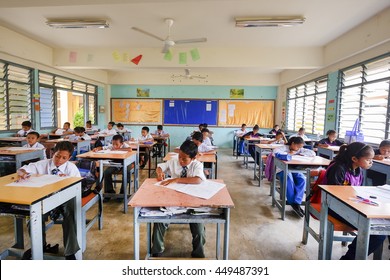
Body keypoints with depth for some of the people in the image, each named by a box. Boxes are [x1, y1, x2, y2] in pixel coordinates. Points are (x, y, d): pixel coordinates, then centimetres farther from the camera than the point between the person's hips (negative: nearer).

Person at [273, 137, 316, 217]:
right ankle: (293, 203, -26)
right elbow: (275, 151, -23)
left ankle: (297, 202, -27)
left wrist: (300, 154, -9)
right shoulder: (285, 147, -3)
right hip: (282, 170, -4)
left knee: (302, 179, -27)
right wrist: (288, 153, -18)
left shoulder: (300, 150, 11)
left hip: (294, 170, 4)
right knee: (289, 178, -35)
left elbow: (313, 153, 2)